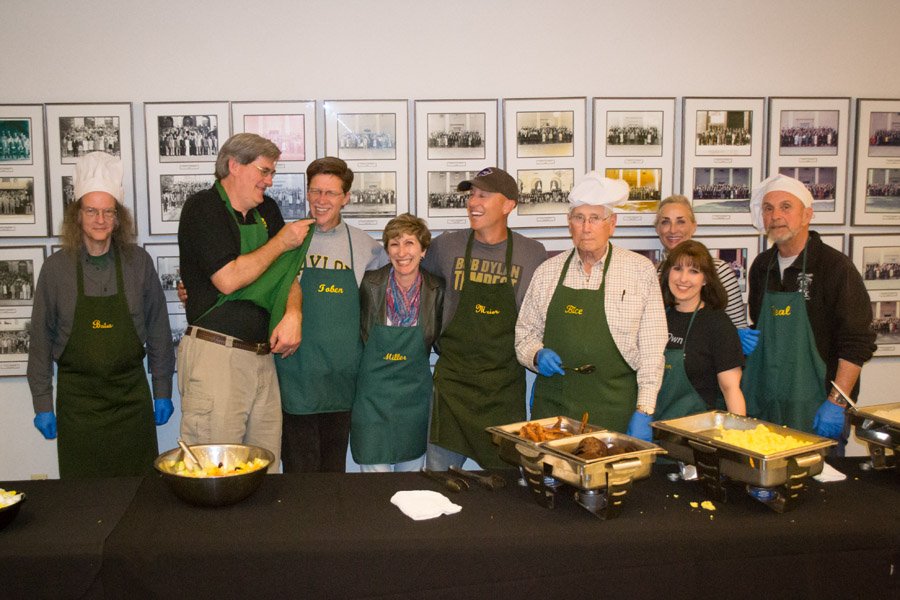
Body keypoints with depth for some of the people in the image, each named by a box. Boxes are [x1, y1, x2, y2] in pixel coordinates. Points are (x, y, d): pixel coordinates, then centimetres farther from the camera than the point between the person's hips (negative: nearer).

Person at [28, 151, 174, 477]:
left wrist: (163, 391, 5)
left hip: (131, 393, 1)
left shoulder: (138, 262, -1)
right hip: (77, 398, 0)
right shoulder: (56, 267, -2)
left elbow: (158, 329, 5)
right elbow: (41, 339, 4)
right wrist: (42, 404, 3)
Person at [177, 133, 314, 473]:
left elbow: (288, 274, 17)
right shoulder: (202, 208, -5)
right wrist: (281, 243, -5)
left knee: (266, 469, 8)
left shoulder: (267, 210, 16)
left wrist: (293, 314, -4)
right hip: (215, 354, -7)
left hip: (262, 356, 7)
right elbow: (228, 279, -16)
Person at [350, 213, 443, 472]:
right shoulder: (371, 284, -10)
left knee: (412, 474, 14)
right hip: (373, 392, -1)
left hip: (415, 393, 2)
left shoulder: (436, 290, -6)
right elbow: (360, 334, 3)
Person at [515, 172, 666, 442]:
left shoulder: (641, 270, 1)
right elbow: (525, 332, 16)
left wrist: (644, 411, -7)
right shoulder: (547, 271, 9)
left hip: (615, 409, -2)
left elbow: (652, 349, -1)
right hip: (552, 407, 2)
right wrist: (537, 355, -6)